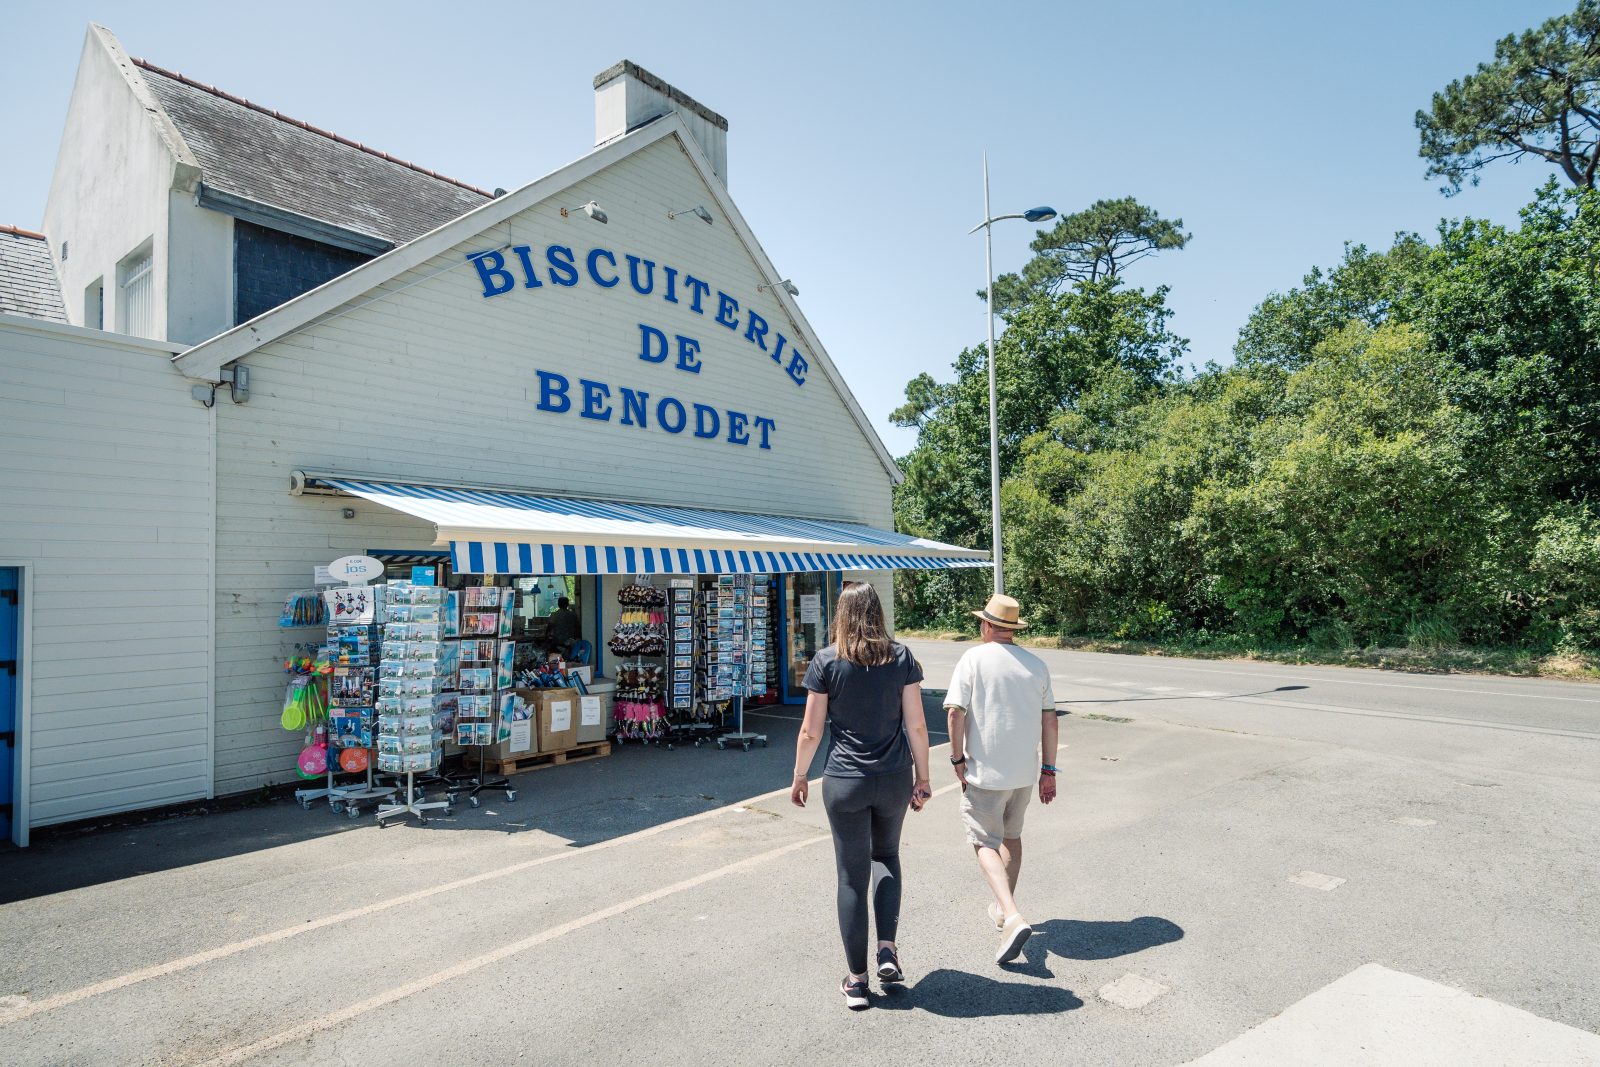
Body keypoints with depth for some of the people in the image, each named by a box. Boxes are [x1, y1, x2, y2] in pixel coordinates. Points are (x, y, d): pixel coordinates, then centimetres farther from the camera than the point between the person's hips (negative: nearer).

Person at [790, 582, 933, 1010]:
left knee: (852, 877, 10)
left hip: (844, 782, -2)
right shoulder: (901, 657, -2)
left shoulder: (826, 661, -7)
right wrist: (922, 777, 9)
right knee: (886, 856, 27)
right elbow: (916, 725, -2)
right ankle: (887, 950, 17)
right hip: (894, 778, 2)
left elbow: (810, 731, -5)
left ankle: (857, 980, 19)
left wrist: (800, 776, 9)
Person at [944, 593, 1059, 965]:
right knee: (1011, 836, 22)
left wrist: (957, 758, -5)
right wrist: (1048, 770, 10)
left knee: (986, 843, 3)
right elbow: (1050, 720, 4)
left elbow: (956, 712, -16)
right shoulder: (1036, 664, 3)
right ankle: (1004, 909, 34)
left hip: (985, 770, -5)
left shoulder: (973, 659, -10)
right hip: (1025, 770, 5)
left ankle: (1012, 916, -14)